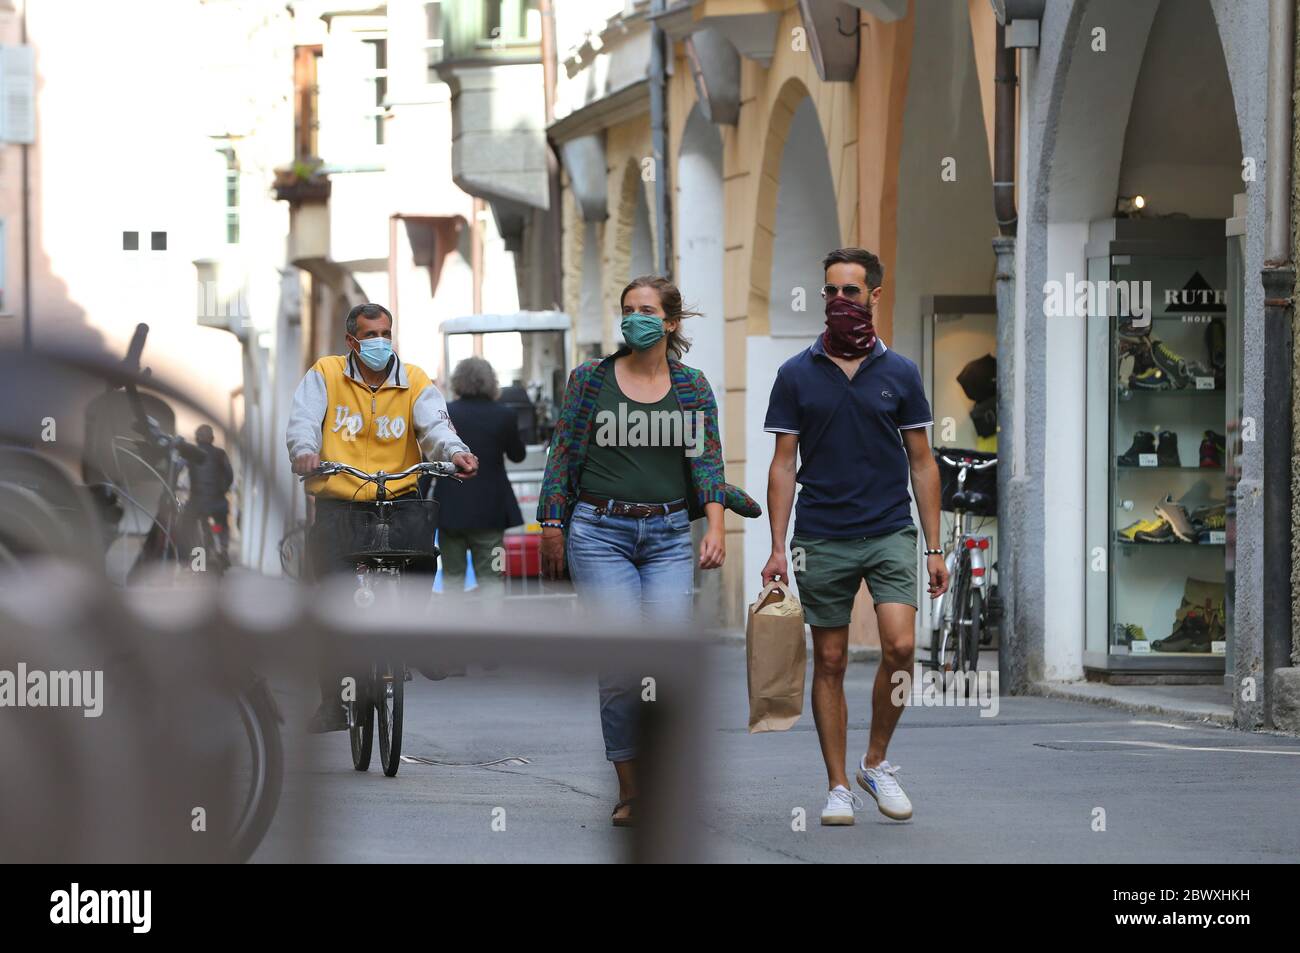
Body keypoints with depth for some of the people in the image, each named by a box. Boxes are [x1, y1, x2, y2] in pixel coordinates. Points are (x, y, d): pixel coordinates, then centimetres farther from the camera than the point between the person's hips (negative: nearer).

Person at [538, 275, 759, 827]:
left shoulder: (692, 387, 10)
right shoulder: (590, 380, 6)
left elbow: (706, 458, 4)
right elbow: (563, 455, 8)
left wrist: (715, 527, -10)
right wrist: (552, 528, 3)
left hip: (669, 533, 1)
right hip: (600, 530, -1)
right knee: (620, 666, -9)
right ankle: (629, 792, -1)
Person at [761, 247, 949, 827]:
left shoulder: (899, 374, 3)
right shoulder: (796, 375, 2)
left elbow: (921, 463, 6)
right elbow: (784, 464, 3)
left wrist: (935, 548, 1)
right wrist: (777, 548, -5)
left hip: (889, 533, 0)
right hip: (821, 539, 0)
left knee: (899, 645, -16)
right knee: (829, 663, 3)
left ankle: (877, 762, 3)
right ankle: (838, 786, 11)